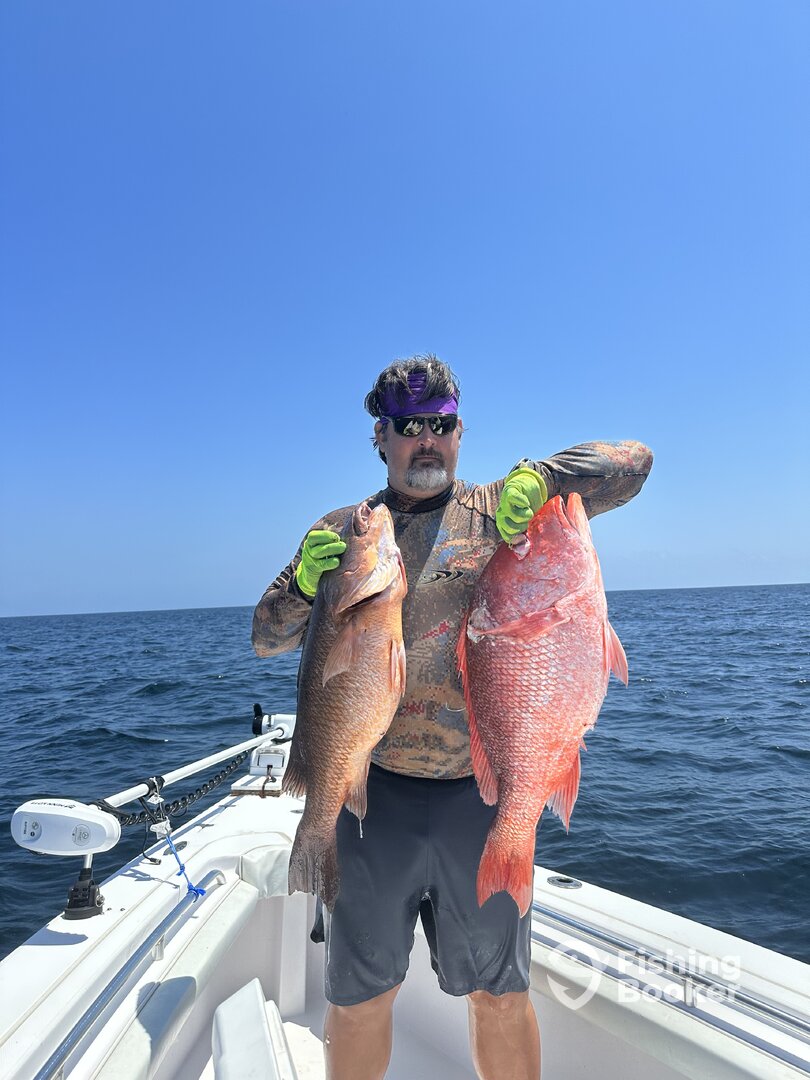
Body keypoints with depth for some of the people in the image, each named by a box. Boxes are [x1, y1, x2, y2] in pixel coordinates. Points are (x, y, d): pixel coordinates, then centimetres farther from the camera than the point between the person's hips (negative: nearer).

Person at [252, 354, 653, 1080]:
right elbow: (268, 641, 7)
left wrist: (540, 476, -16)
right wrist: (303, 583, -14)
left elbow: (633, 462, 1)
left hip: (483, 794, 0)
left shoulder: (501, 514, 2)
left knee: (501, 994, 18)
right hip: (373, 794, 1)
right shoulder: (340, 532, 6)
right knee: (358, 1000, 17)